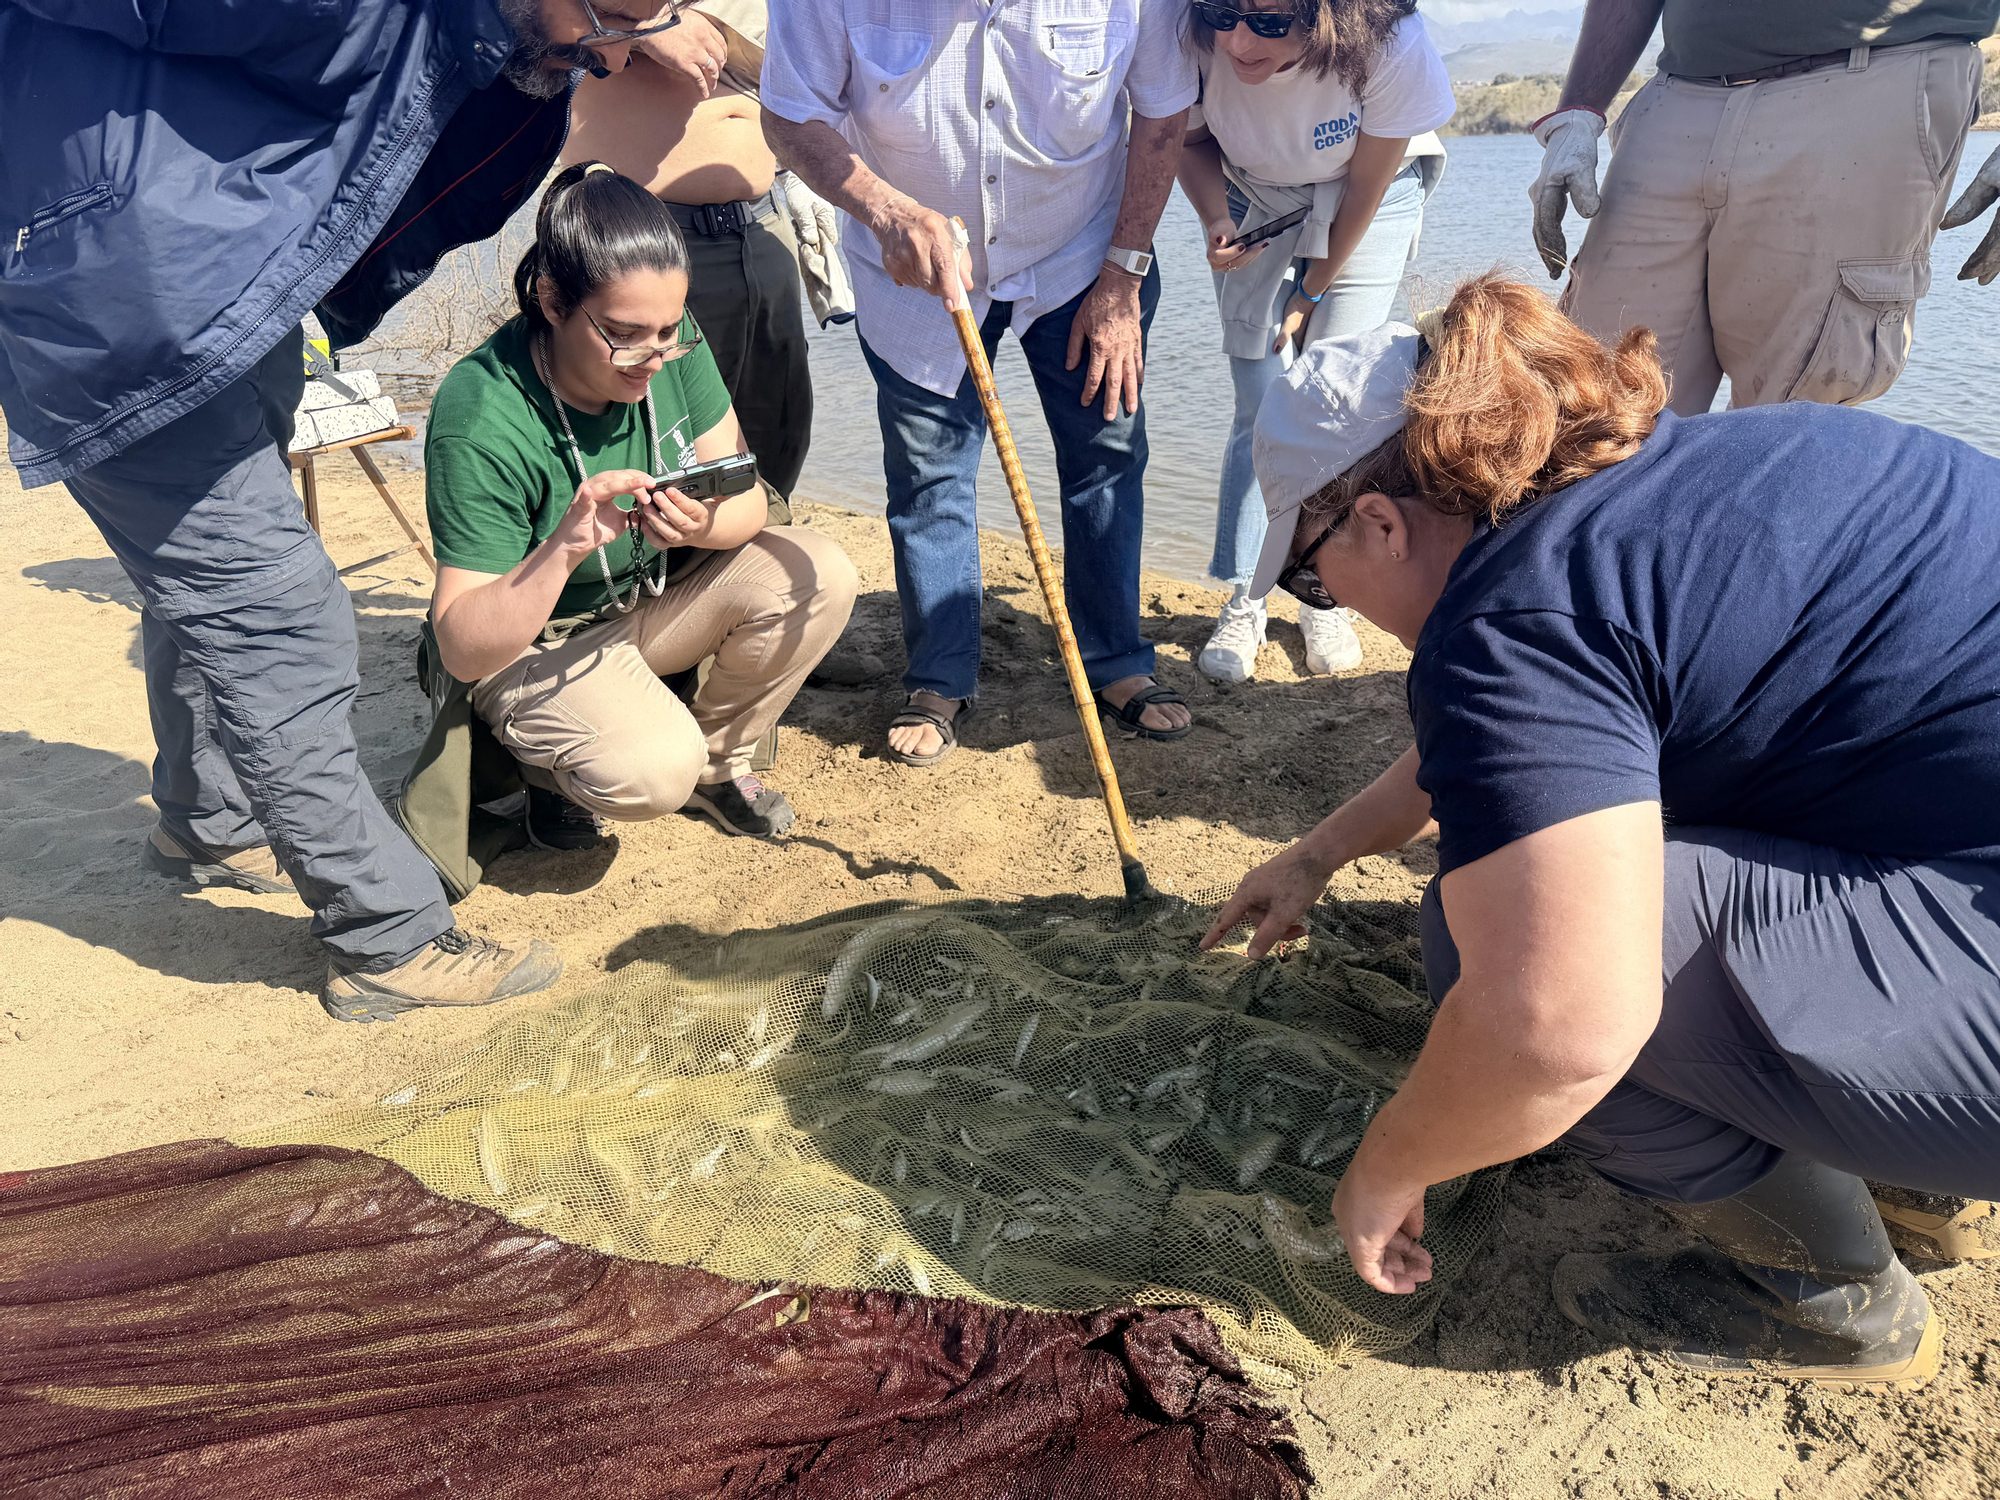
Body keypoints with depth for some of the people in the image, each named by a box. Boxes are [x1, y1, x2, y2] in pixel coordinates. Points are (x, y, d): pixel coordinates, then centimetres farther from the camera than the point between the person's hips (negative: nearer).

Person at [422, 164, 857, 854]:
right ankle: (552, 764, 6)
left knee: (820, 577, -19)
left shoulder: (671, 344, -14)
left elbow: (747, 498, -9)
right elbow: (462, 650, -29)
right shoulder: (478, 421, -30)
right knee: (652, 770, -33)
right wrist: (564, 549, -46)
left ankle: (717, 760, 4)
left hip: (657, 597, 6)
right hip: (536, 642, -5)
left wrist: (704, 523, -34)